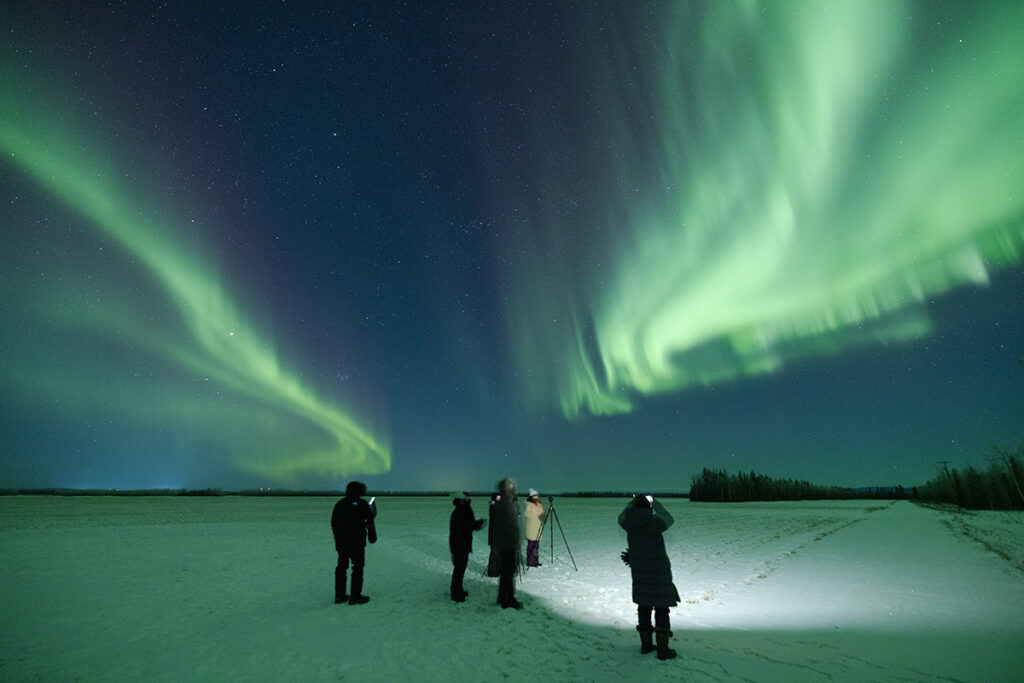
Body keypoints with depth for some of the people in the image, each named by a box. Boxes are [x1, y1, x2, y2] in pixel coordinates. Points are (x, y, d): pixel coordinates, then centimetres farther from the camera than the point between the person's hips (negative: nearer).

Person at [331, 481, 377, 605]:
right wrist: (373, 507, 21)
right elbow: (371, 516, 1)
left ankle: (339, 595, 20)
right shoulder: (361, 504, -12)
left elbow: (333, 523, 12)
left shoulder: (339, 504, 6)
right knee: (358, 568, 2)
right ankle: (355, 596, 2)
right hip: (357, 543, -6)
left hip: (340, 542, 6)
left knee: (341, 567, 14)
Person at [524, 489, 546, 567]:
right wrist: (537, 516, -23)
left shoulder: (539, 505, 16)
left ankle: (535, 561, 19)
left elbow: (542, 515, 16)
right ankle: (530, 562, -1)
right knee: (531, 545, -7)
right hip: (531, 528, -7)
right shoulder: (529, 505, -7)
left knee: (537, 545, 10)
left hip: (538, 528, 7)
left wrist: (544, 514, -7)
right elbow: (526, 514, -20)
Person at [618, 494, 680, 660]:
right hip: (659, 572, -4)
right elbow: (669, 520, 2)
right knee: (661, 608, 7)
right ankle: (663, 649, 12)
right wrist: (656, 503, 10)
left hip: (639, 572, 5)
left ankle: (645, 644, 25)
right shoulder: (654, 522, -20)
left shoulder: (628, 523, -7)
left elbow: (621, 518, 17)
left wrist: (632, 503, 16)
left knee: (643, 606, 16)